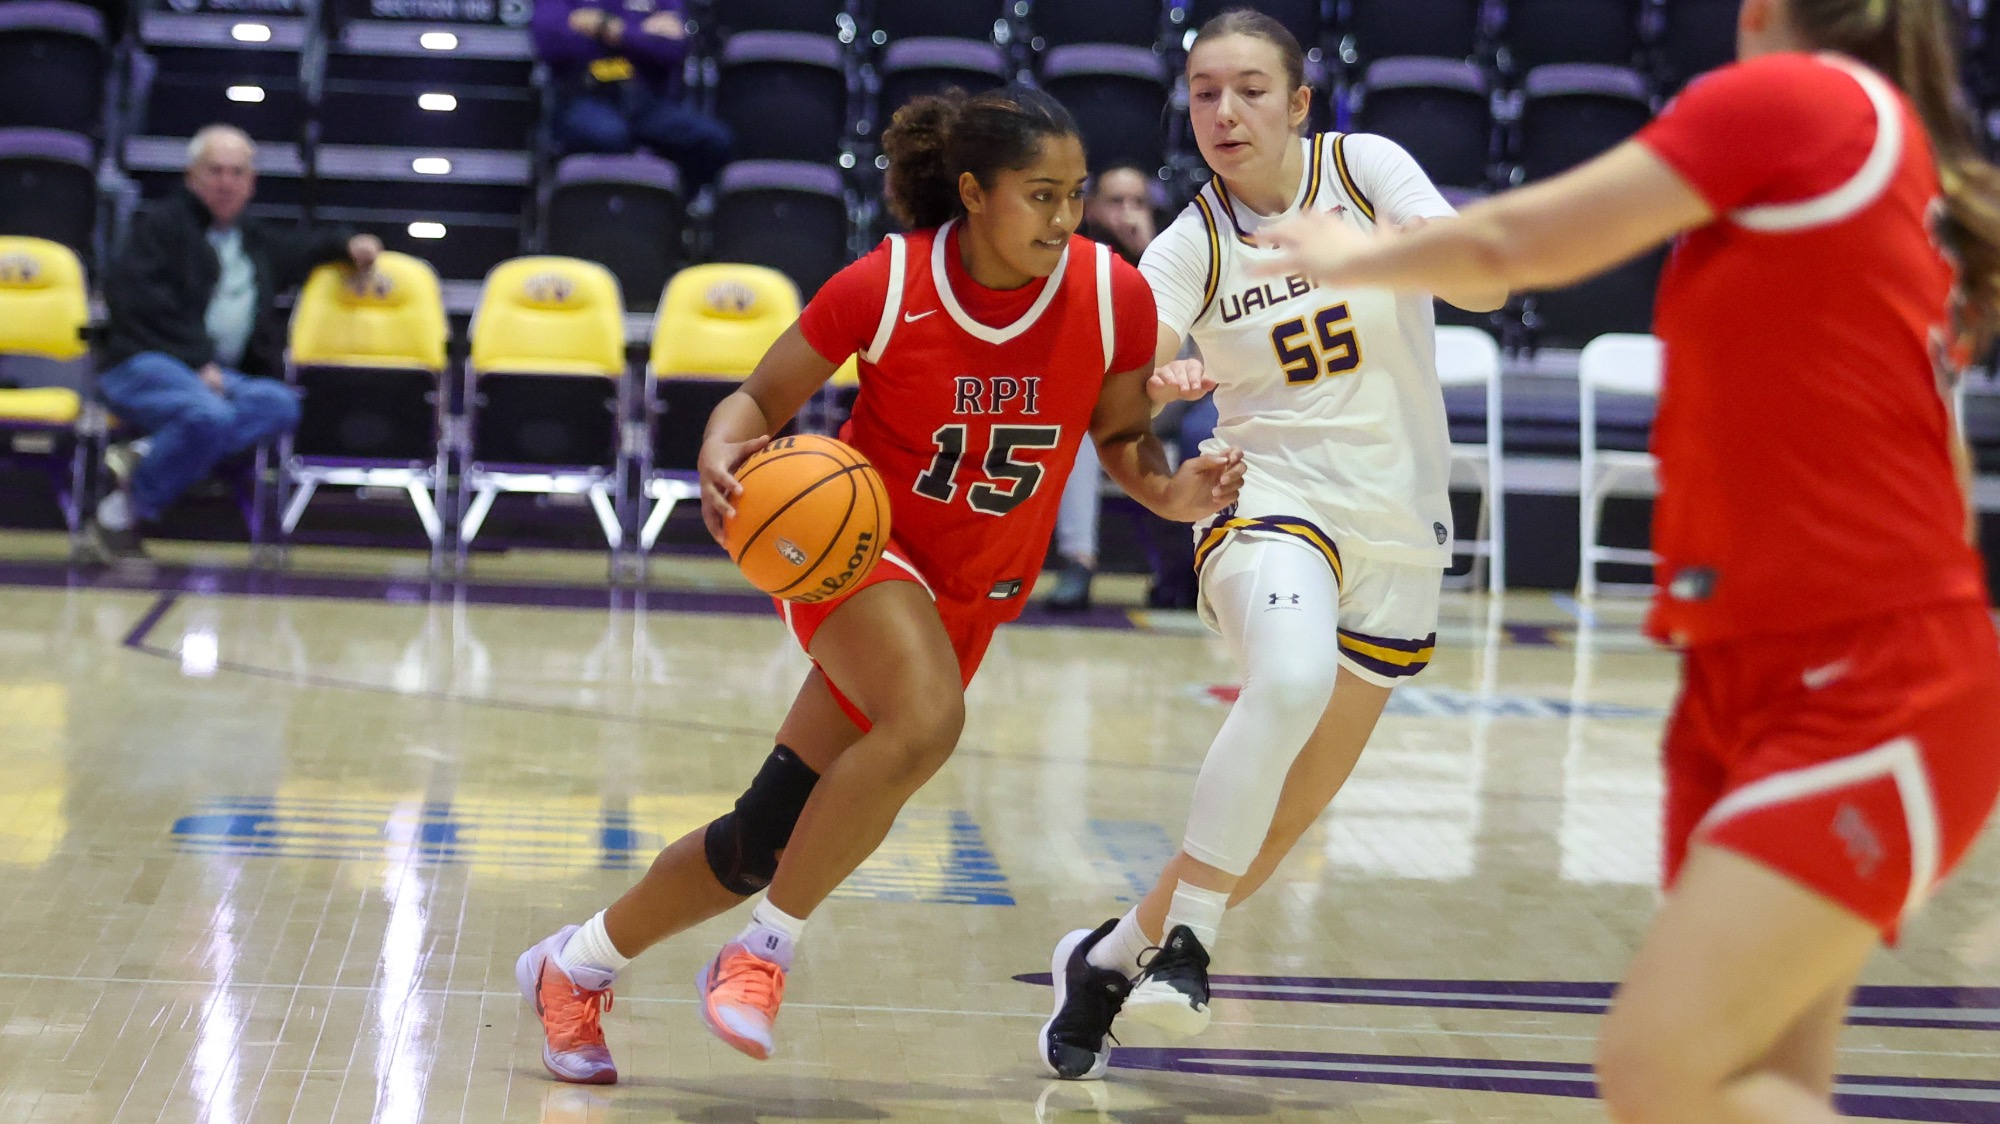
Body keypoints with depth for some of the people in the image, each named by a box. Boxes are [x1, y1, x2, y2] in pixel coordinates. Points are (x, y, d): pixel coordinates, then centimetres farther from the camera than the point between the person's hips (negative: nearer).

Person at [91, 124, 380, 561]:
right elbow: (133, 296, -8)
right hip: (144, 364, -6)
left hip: (221, 376, 6)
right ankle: (119, 515, -25)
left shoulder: (255, 241, 28)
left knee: (280, 404, -28)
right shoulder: (164, 223, 6)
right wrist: (197, 361, -14)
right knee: (208, 416, -40)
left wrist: (347, 244, 28)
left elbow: (303, 246, 50)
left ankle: (147, 455, -32)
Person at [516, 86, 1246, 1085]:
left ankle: (577, 966, 28)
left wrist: (1166, 489, -17)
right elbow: (762, 399, -7)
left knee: (768, 839, 5)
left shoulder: (1113, 298, -11)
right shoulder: (886, 286, -18)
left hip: (971, 598, 4)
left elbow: (1120, 436, 4)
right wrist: (722, 453, -29)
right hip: (860, 542, -4)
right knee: (926, 722, -36)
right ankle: (766, 952, -17)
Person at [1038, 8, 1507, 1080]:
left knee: (1288, 812, 5)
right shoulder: (1189, 247, -3)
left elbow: (1486, 288, -12)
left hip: (1398, 527, 3)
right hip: (1272, 497, -2)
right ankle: (1184, 939, -25)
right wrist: (1155, 378, -40)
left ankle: (1113, 955, 25)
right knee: (1291, 678, -37)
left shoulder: (1366, 166, -2)